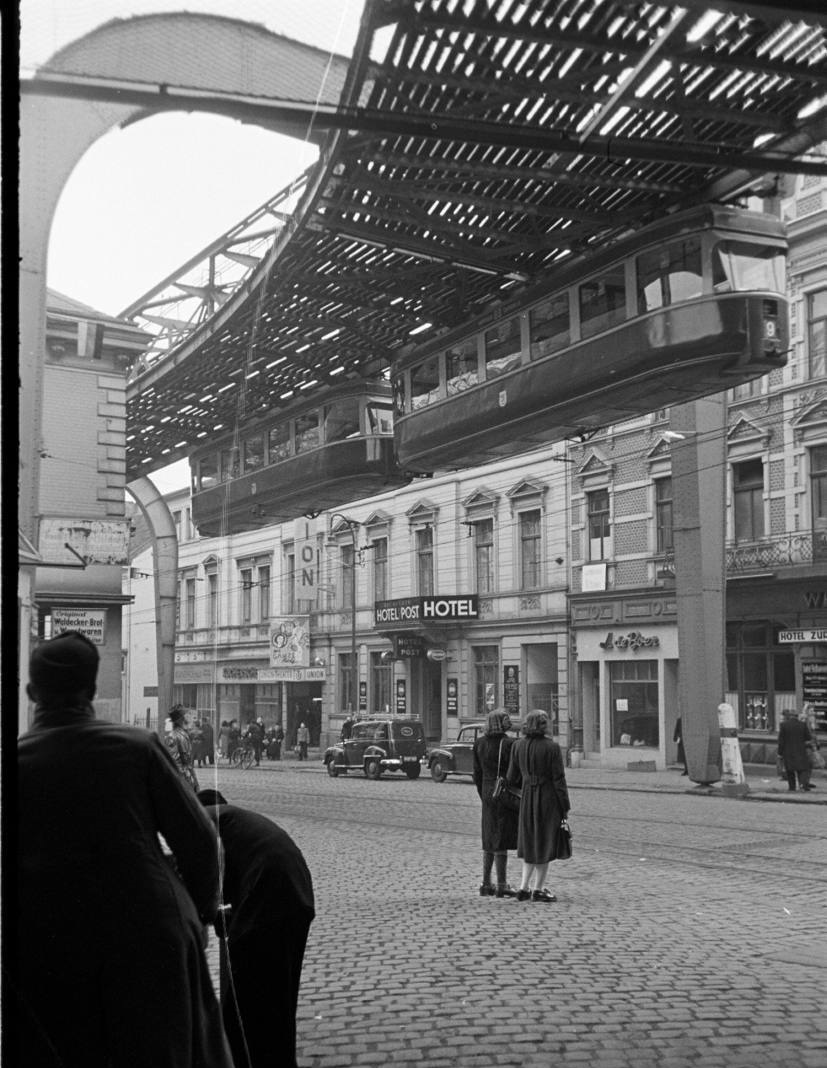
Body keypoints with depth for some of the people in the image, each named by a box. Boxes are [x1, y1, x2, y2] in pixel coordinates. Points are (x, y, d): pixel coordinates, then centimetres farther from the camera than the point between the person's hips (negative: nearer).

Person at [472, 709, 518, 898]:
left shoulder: (479, 743, 4)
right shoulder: (509, 744, -14)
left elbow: (477, 774, 8)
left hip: (488, 795, 6)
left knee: (489, 840, 14)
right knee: (501, 840, -2)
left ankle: (486, 884, 17)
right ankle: (501, 886, 3)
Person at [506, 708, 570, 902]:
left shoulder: (518, 745, -1)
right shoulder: (552, 747, -14)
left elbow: (512, 777, 3)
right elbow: (558, 779, -12)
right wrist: (565, 806, -4)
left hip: (527, 798, 4)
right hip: (548, 798, -4)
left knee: (530, 842, 18)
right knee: (545, 843, 9)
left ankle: (524, 888, 13)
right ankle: (538, 889, 14)